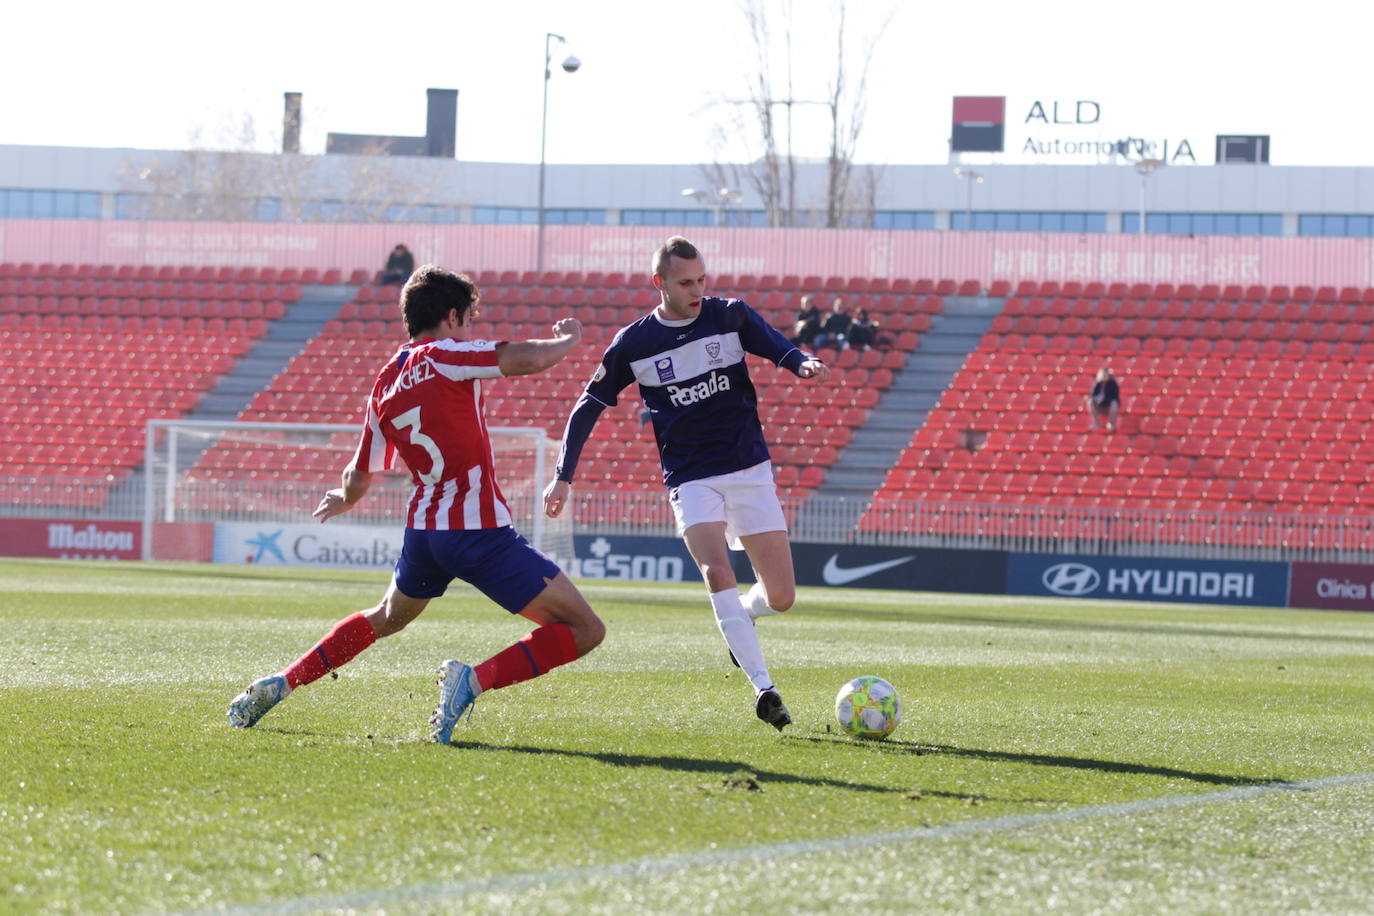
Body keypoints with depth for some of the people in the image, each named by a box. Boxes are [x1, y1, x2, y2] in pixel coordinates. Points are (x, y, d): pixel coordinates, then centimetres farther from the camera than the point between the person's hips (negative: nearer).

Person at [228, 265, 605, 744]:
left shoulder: (385, 384, 11)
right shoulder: (445, 355, -10)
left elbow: (358, 479, 20)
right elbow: (532, 359, -22)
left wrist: (345, 499, 44)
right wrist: (568, 338, 1)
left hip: (422, 529, 8)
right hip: (478, 532, -8)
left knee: (386, 619, 35)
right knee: (583, 630, -6)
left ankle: (276, 686, 29)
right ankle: (475, 680, -22)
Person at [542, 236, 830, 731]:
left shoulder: (730, 316, 0)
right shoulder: (633, 344, -1)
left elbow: (776, 347, -15)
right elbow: (587, 408, 8)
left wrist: (803, 363, -38)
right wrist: (563, 476, 4)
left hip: (750, 471, 2)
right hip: (691, 480, -2)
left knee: (781, 596, -3)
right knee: (716, 572, -27)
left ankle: (739, 617, 34)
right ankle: (763, 688, -27)